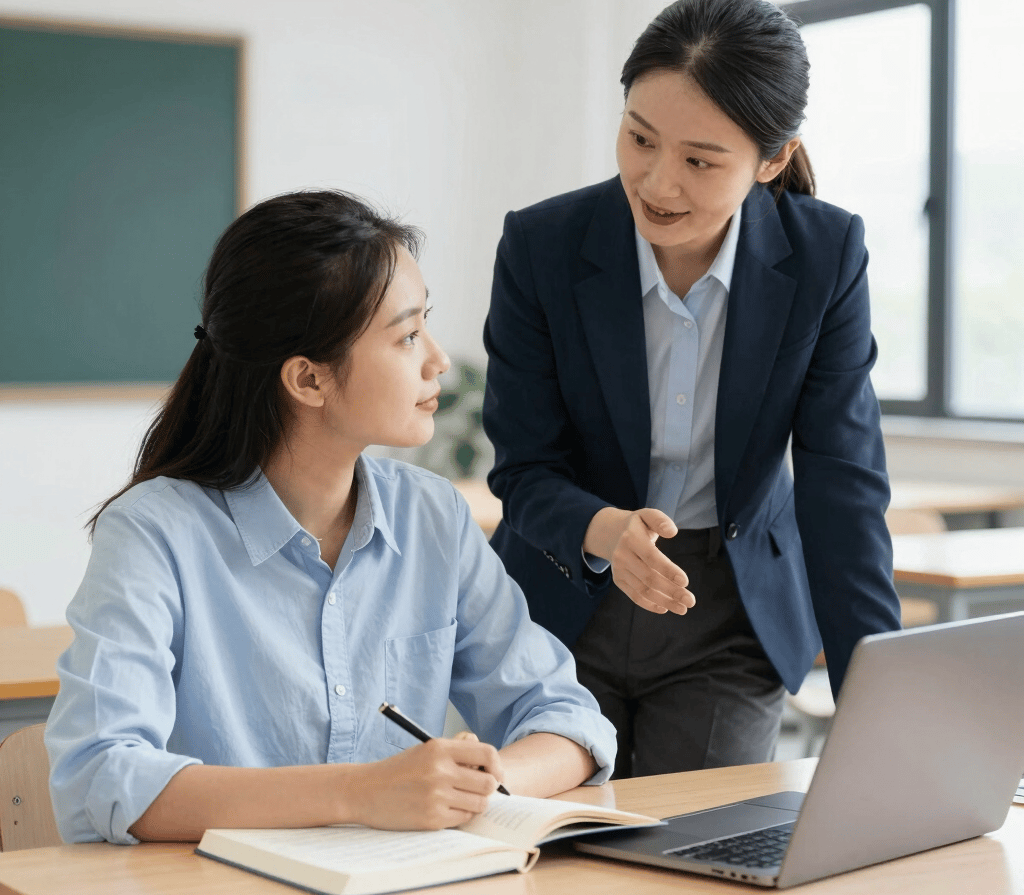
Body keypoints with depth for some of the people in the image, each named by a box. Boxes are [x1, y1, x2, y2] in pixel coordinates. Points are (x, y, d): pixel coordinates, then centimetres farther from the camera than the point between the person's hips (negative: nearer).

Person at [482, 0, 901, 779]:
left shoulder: (828, 255, -14)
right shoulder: (541, 246, -16)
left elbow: (844, 486, -14)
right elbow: (524, 472, -11)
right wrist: (604, 532, -35)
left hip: (731, 621, 0)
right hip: (563, 612, 0)